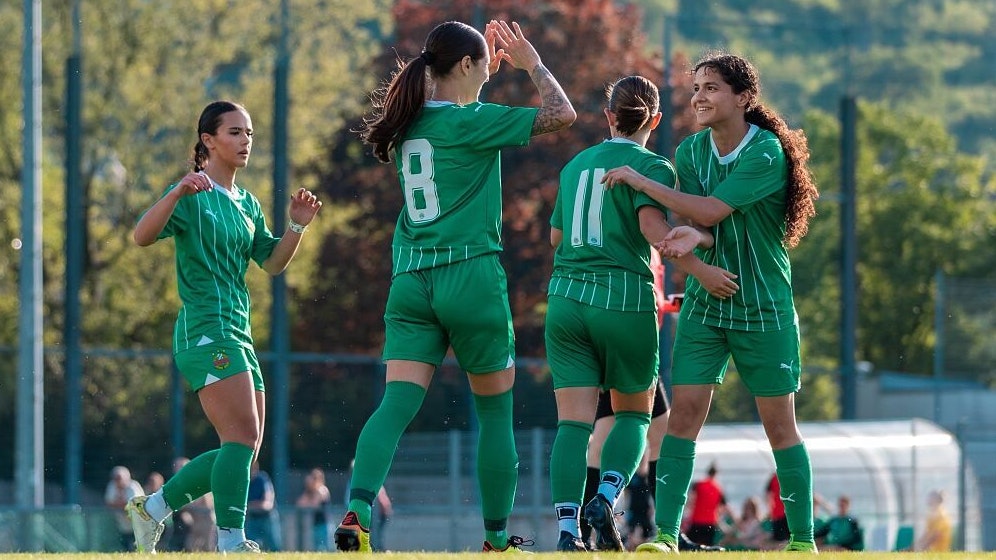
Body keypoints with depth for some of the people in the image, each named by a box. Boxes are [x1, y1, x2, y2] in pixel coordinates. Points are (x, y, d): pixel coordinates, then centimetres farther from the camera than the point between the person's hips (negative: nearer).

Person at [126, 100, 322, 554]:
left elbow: (272, 263, 18)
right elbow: (142, 236, -20)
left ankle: (151, 508, 20)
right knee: (243, 437, -21)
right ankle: (232, 543, -24)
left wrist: (297, 226, 0)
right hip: (206, 329, -9)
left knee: (242, 452, 9)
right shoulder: (193, 195, -6)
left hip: (238, 333, 9)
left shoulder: (246, 203, 18)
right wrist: (176, 194, -36)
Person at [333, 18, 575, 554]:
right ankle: (497, 539, 16)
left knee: (396, 404, -7)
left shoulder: (410, 123, 10)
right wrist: (532, 63, 11)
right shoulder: (470, 123, -9)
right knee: (495, 412, 10)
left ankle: (357, 511, -28)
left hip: (410, 283, 5)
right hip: (471, 276, -5)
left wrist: (488, 65, 32)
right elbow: (562, 113, -3)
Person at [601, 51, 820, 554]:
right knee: (683, 413, -7)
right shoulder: (690, 152, 3)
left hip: (764, 308, -4)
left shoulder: (766, 152, -15)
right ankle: (666, 535, -10)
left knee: (779, 423, 0)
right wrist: (682, 241, -27)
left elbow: (710, 212, -21)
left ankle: (802, 539, 8)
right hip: (704, 304, 4)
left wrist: (641, 182, -16)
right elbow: (700, 225, -3)